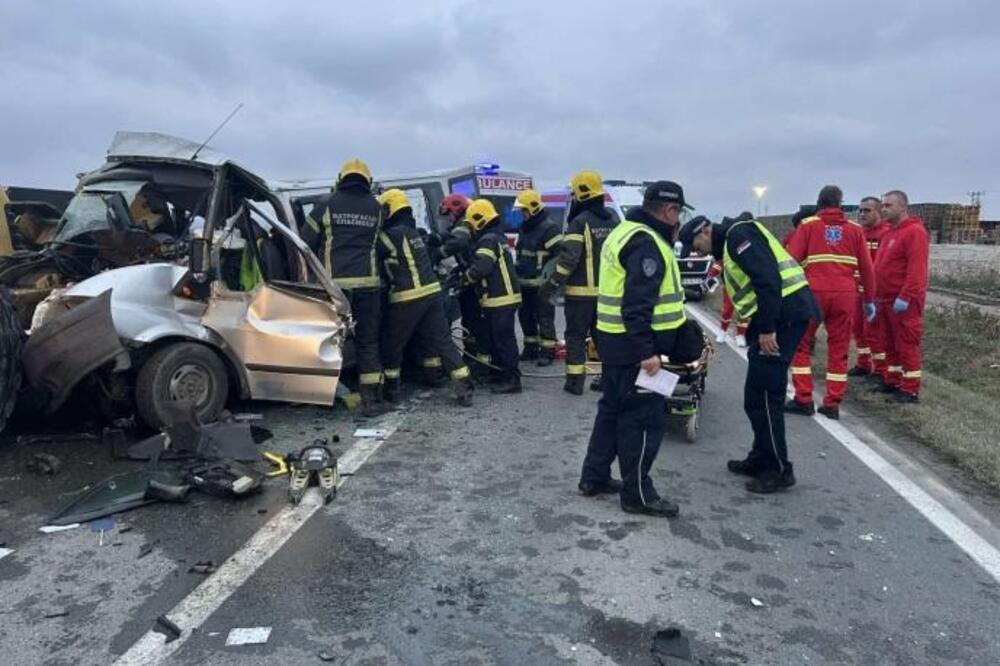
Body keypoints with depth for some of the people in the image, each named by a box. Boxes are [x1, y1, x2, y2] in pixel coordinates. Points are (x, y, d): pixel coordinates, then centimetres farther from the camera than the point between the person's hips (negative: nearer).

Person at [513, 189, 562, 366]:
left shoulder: (549, 228, -14)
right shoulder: (524, 228, 16)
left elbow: (561, 254, -18)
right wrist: (518, 275, 24)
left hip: (542, 284, -9)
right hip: (525, 283, 9)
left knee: (544, 318, -3)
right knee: (525, 316, 13)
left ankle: (547, 351, 5)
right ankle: (531, 348, 25)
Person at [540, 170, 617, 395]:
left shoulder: (580, 221, -12)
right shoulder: (612, 222, 11)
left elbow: (568, 258, -19)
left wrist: (552, 284, -15)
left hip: (581, 291, -6)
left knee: (576, 335, 2)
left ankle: (575, 381, 2)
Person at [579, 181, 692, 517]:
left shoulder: (625, 232, 15)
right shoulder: (646, 243, -18)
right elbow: (638, 304, -25)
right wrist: (647, 351, -25)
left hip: (615, 340, 11)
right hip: (636, 347, -11)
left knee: (613, 408, 19)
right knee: (645, 418, -1)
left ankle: (594, 476, 28)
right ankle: (638, 493, 8)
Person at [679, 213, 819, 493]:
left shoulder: (738, 233, -9)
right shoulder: (728, 246, 23)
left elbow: (768, 278, -21)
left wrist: (766, 328, -22)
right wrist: (755, 330, 15)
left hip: (785, 313, -10)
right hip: (775, 317, 10)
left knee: (764, 394, -7)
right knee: (757, 393, 15)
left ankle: (779, 470, 2)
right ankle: (762, 458, 25)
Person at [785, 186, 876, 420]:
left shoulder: (808, 225, 5)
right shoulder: (855, 229, 12)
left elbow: (791, 260, -4)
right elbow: (867, 268, 12)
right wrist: (869, 300, 20)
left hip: (813, 293, -2)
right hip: (845, 295, 2)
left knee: (800, 345, 11)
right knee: (838, 349, 10)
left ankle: (803, 399, 8)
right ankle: (833, 404, 12)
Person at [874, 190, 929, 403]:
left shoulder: (914, 232, -12)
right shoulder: (890, 232, 18)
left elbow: (917, 269, -20)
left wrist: (904, 297, -24)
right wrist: (878, 295, 15)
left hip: (904, 302, -9)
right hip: (886, 299, 9)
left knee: (906, 345, -4)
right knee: (890, 344, 14)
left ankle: (910, 389, 2)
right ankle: (892, 381, 24)